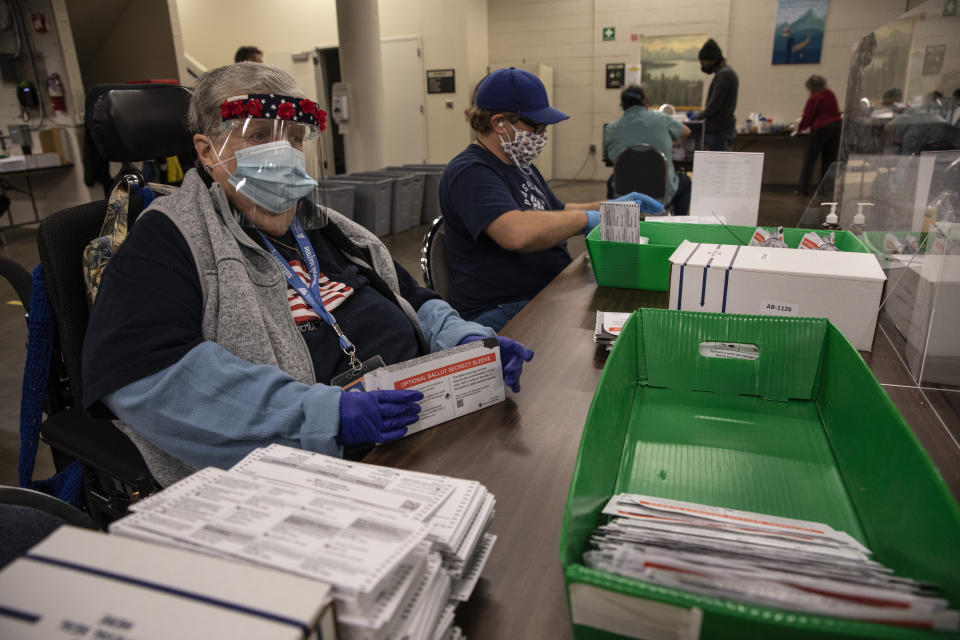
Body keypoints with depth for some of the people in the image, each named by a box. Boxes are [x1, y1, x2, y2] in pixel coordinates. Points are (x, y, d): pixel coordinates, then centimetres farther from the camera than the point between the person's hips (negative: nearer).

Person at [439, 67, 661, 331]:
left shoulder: (521, 165, 19)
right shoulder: (470, 173, -15)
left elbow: (557, 213, 31)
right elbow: (518, 234, -33)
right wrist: (584, 218, -18)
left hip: (551, 293, 10)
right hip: (503, 313, -10)